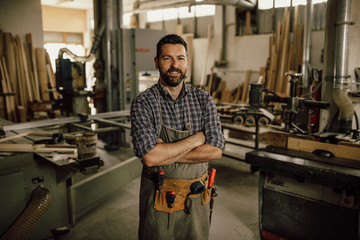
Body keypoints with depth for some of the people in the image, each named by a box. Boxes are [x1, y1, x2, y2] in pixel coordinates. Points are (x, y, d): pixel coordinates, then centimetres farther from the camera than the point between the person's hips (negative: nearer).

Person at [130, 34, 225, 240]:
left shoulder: (204, 100, -2)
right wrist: (196, 139, -15)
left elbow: (215, 150, -11)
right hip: (158, 198, -2)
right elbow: (150, 157, -23)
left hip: (196, 198, 3)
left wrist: (166, 152, -18)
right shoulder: (143, 103, -11)